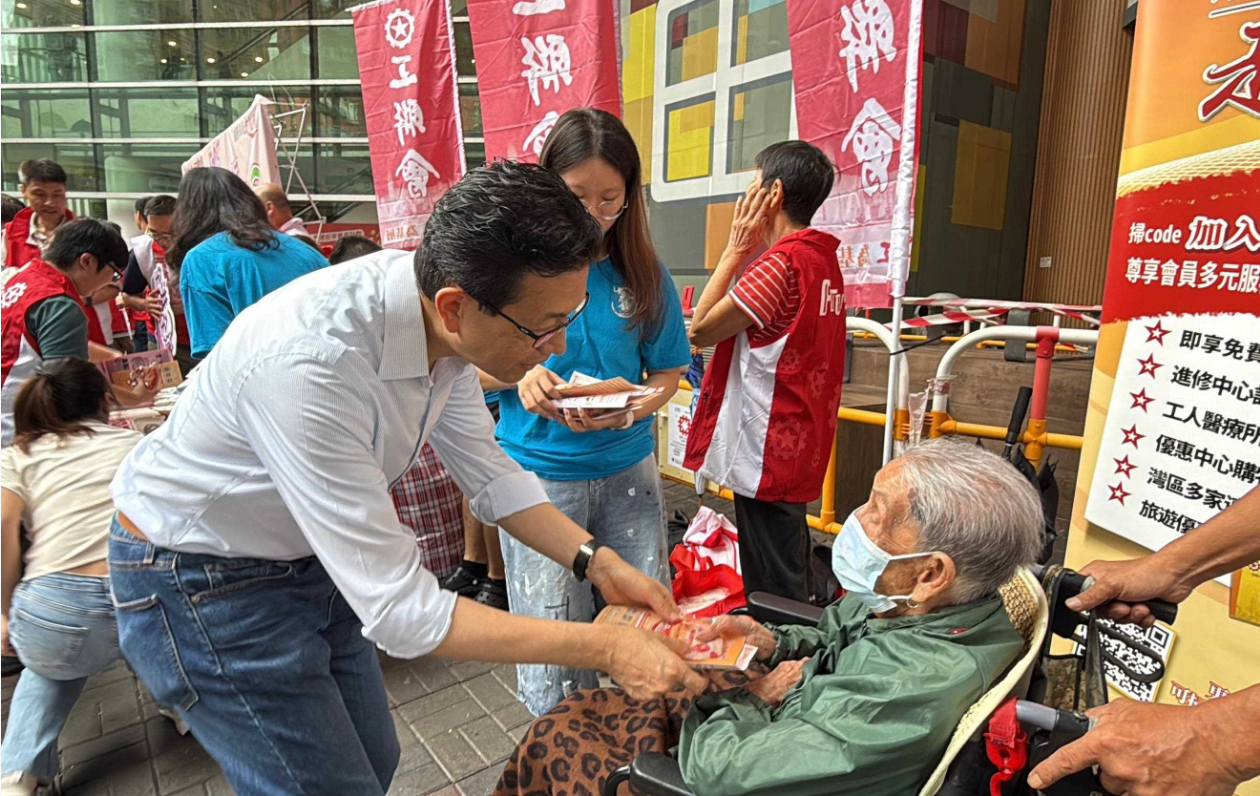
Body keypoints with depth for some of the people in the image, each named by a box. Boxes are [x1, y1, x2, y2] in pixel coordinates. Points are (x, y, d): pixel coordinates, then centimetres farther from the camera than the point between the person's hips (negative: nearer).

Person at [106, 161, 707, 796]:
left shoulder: (441, 316, -16)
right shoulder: (309, 363, -39)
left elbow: (487, 471, -2)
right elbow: (398, 610, -34)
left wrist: (599, 563, -10)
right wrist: (605, 649, -30)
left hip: (310, 556, 7)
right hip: (204, 581, -6)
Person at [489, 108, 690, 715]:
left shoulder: (644, 274, 0)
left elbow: (667, 373, 5)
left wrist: (627, 411, -16)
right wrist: (518, 377, -20)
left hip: (627, 468, 2)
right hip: (540, 473, -2)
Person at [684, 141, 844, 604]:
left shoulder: (781, 262, -19)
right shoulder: (823, 259, 10)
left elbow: (701, 330, -14)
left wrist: (735, 249, -10)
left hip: (767, 450, -10)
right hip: (798, 446, 10)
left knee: (772, 595, 3)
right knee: (792, 579, 24)